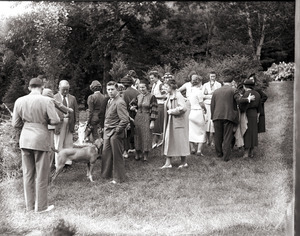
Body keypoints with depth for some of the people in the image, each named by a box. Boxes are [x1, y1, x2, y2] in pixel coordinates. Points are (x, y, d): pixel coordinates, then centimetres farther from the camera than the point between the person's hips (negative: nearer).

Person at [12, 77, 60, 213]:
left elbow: (15, 124, 4)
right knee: (42, 175, 6)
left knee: (28, 174, 13)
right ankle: (41, 206, 14)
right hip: (41, 140, -4)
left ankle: (30, 205, 21)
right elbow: (55, 120, -12)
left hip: (25, 140, 4)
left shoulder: (19, 101, 1)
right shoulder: (46, 101, -11)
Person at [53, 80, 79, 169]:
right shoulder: (54, 98, 1)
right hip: (59, 124, -3)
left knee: (68, 144, 7)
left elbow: (76, 111, 14)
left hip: (70, 124, 3)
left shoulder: (72, 98, 12)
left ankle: (68, 162, 14)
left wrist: (76, 121, 1)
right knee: (58, 145, 2)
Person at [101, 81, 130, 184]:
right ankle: (107, 174, 34)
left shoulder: (119, 102, -19)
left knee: (117, 156, 3)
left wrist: (117, 131, -18)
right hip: (107, 133, 9)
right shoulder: (110, 101, 10)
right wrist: (105, 130, 14)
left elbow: (125, 120, -25)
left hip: (115, 134, -9)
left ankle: (118, 178, 16)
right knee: (106, 154, 18)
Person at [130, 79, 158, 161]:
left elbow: (154, 110, -9)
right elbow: (131, 104, 25)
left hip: (147, 118, -4)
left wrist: (152, 121, -13)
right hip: (138, 118, 4)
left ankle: (145, 154, 9)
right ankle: (138, 153, 15)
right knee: (138, 136, 6)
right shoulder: (138, 97, 7)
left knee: (146, 136, -1)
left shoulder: (152, 97, -7)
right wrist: (134, 108, 6)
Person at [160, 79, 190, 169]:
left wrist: (171, 111, -18)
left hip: (178, 121, -8)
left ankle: (184, 162, 15)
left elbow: (183, 108, -26)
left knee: (180, 141, 1)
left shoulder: (178, 96, -16)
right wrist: (168, 111, 6)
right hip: (170, 121, 8)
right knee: (168, 141, 5)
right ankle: (168, 162, 10)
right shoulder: (169, 96, 9)